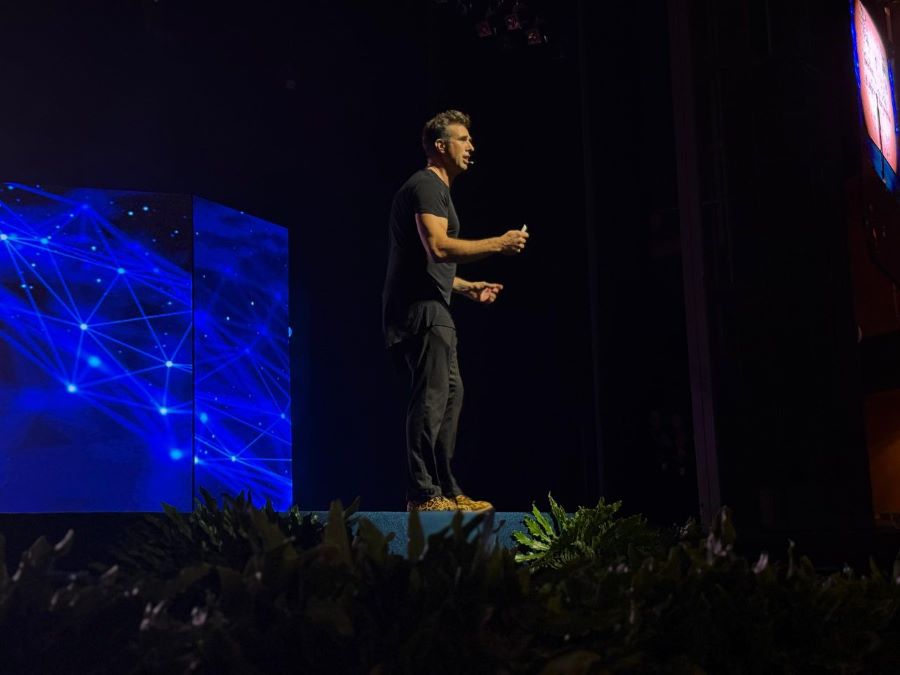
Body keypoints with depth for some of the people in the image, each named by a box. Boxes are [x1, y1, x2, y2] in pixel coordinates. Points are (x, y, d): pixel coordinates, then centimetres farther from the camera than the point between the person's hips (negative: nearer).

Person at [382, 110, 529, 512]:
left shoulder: (437, 189, 25)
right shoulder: (426, 185, -9)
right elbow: (437, 248, -24)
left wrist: (467, 288, 24)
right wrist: (498, 244, -18)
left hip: (430, 308, 11)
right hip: (420, 308, -11)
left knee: (450, 394, 12)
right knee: (431, 397, -14)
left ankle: (445, 490, 17)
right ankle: (423, 495, -13)